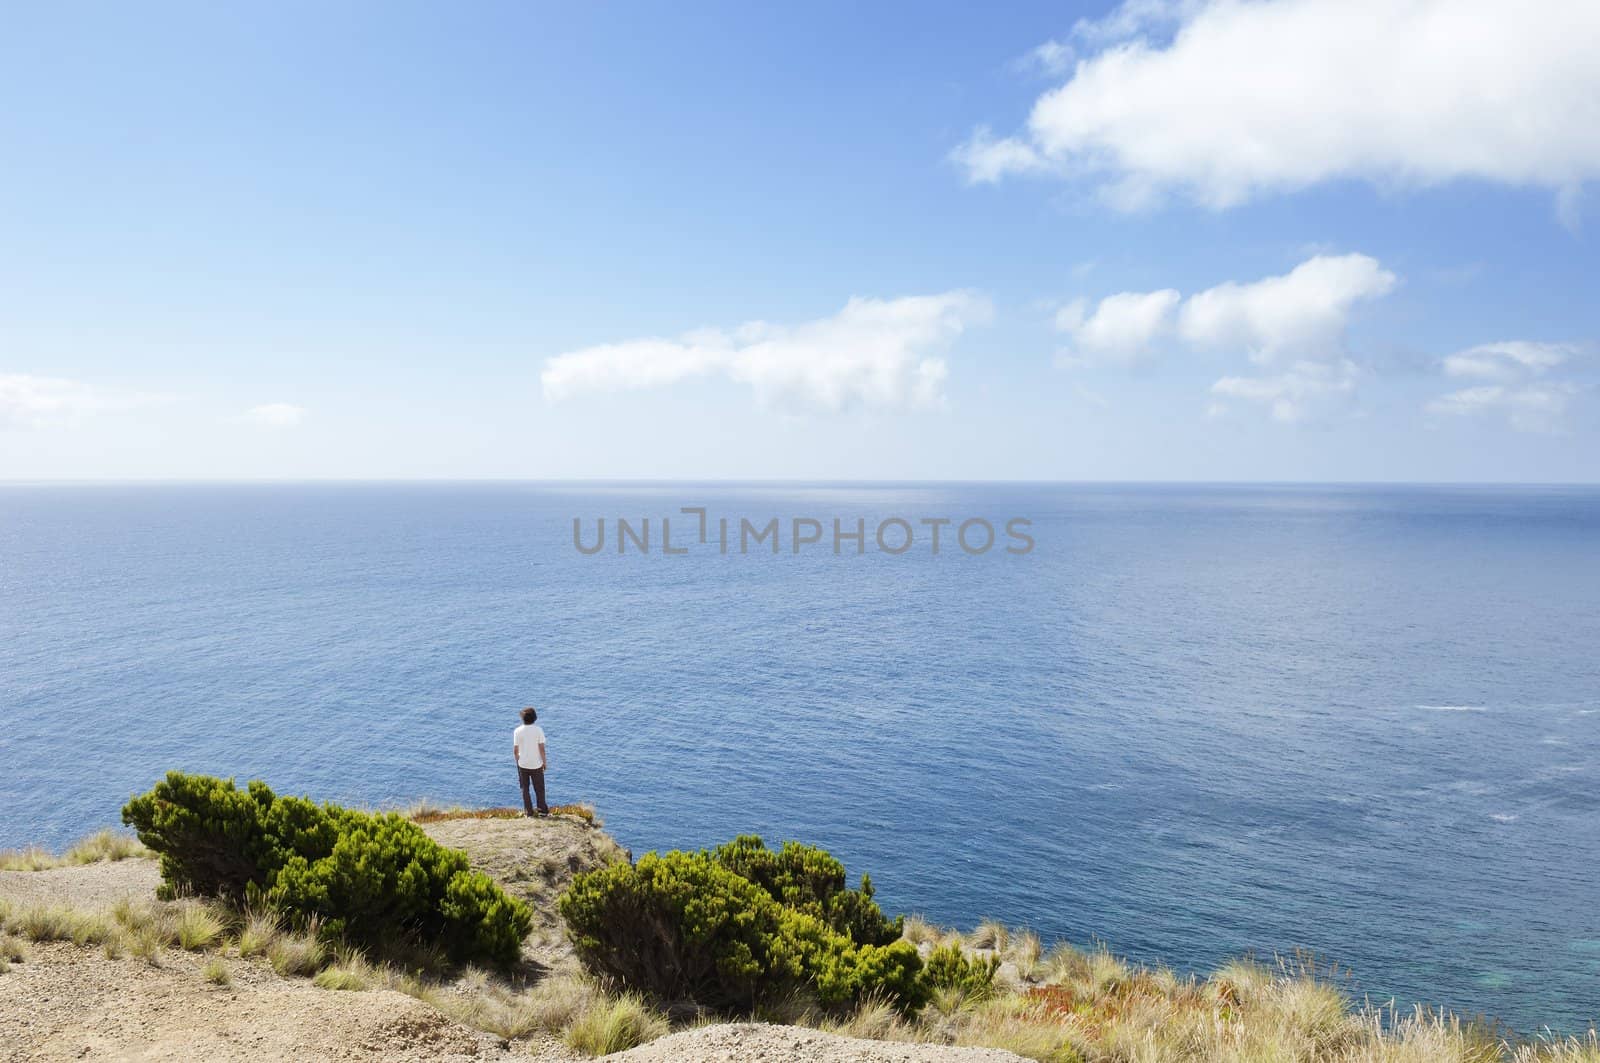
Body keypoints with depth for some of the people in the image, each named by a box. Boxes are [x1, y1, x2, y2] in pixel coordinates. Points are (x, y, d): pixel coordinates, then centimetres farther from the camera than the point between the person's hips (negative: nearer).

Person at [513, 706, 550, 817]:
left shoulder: (517, 731, -7)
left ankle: (529, 811, 15)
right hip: (536, 764, -1)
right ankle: (542, 810, 16)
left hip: (523, 764, 1)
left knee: (525, 789, 13)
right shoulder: (538, 730, -11)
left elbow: (515, 750, -5)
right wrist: (544, 762, 1)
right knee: (539, 788, 12)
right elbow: (541, 748, -10)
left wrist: (517, 762, 11)